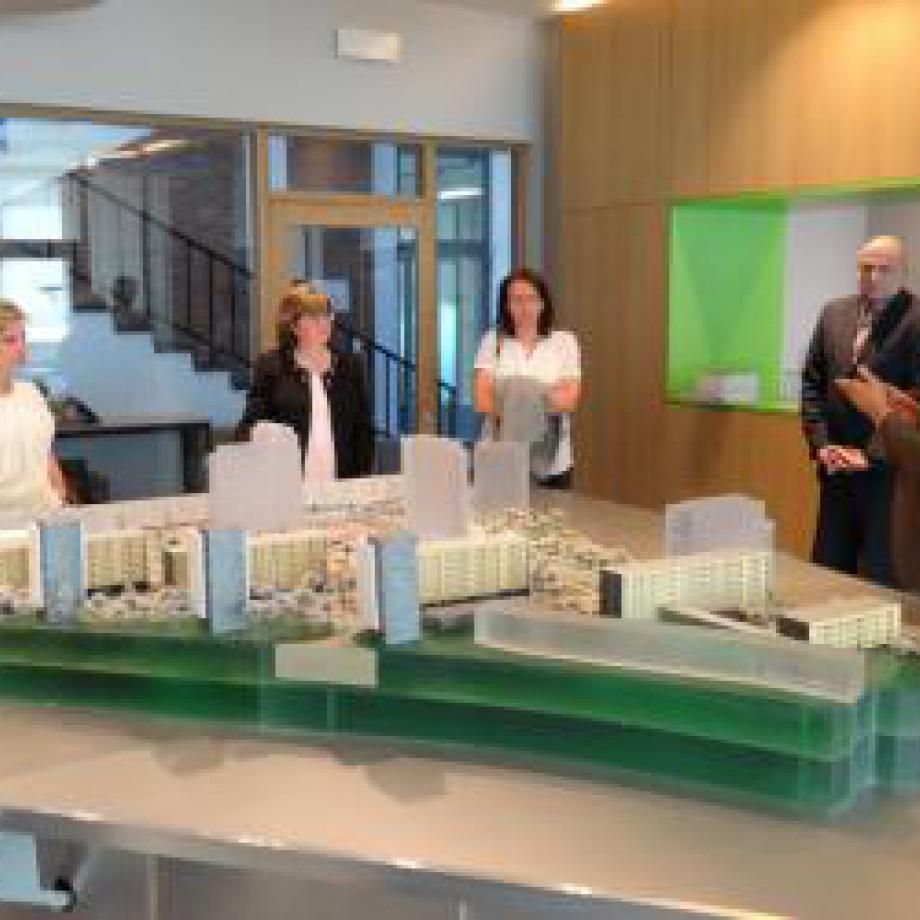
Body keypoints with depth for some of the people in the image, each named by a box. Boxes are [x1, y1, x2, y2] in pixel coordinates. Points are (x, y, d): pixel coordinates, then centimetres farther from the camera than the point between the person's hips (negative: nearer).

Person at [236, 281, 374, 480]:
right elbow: (249, 428, 2)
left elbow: (363, 429, 11)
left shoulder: (349, 365, 11)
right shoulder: (271, 366, 3)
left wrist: (361, 484, 3)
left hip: (339, 485, 2)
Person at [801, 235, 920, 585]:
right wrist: (821, 444, 1)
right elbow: (812, 383, 12)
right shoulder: (834, 314, 10)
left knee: (880, 575, 0)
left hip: (889, 470, -5)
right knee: (828, 566, 13)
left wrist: (871, 454, -15)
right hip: (836, 468, 6)